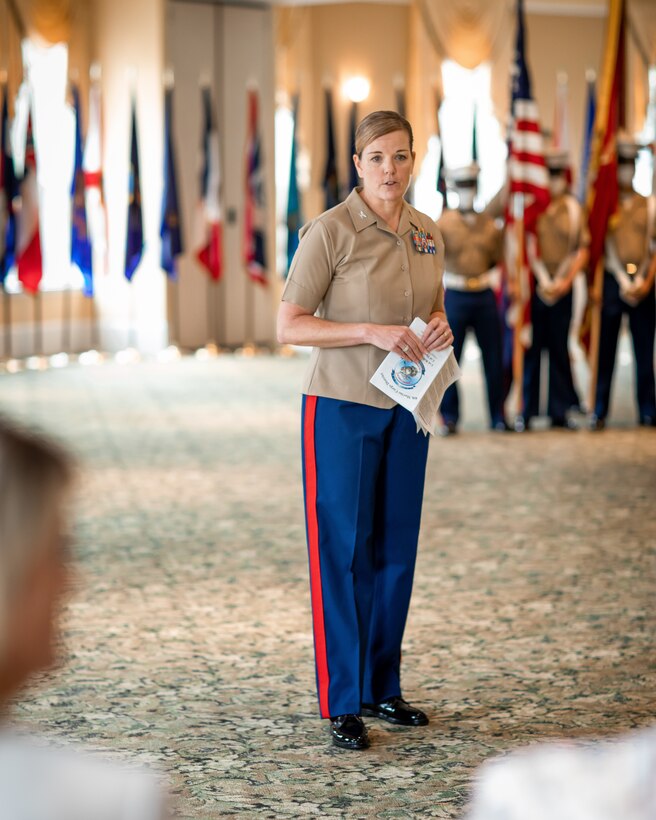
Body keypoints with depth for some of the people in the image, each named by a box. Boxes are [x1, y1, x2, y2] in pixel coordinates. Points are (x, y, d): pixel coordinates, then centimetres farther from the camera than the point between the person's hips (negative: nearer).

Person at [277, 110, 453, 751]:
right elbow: (289, 325, -13)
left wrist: (438, 329, -2)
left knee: (396, 550, 10)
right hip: (341, 407, -6)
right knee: (343, 553, -2)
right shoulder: (330, 231, -11)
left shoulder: (427, 234, 8)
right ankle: (342, 703, 4)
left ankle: (383, 688, 22)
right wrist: (373, 332, -22)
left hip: (405, 408, 6)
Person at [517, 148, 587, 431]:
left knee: (560, 349, 8)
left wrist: (566, 282, -4)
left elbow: (582, 249, 7)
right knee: (530, 350, 0)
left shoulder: (573, 208, 7)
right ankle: (526, 411, 6)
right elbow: (524, 248, -7)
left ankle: (560, 410, 15)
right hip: (532, 288, -3)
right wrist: (542, 281, -12)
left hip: (562, 289, 3)